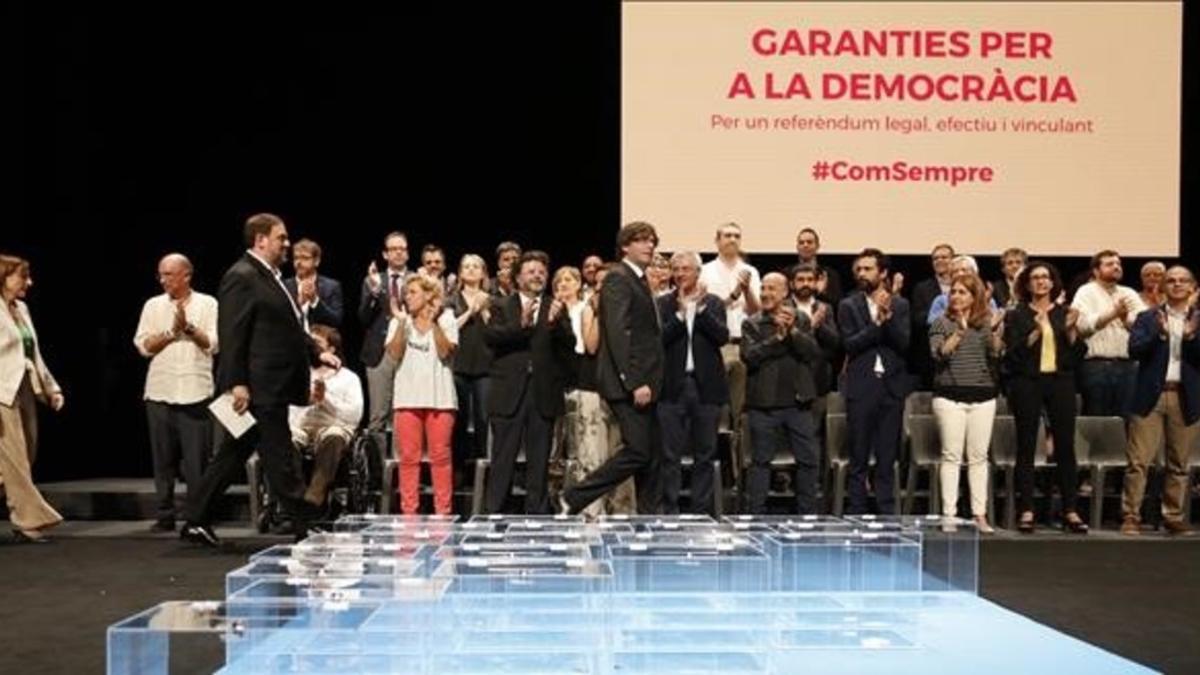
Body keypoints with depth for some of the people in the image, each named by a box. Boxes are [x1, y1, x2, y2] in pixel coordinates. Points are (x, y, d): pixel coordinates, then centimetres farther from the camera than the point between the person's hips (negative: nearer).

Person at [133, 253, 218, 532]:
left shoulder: (207, 304, 5)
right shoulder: (153, 306, 10)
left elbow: (213, 343, -3)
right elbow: (144, 345, 2)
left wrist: (189, 327, -13)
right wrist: (172, 331, -9)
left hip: (195, 392, -2)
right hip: (160, 392, 2)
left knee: (197, 459, -2)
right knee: (163, 458, 5)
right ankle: (165, 516, 11)